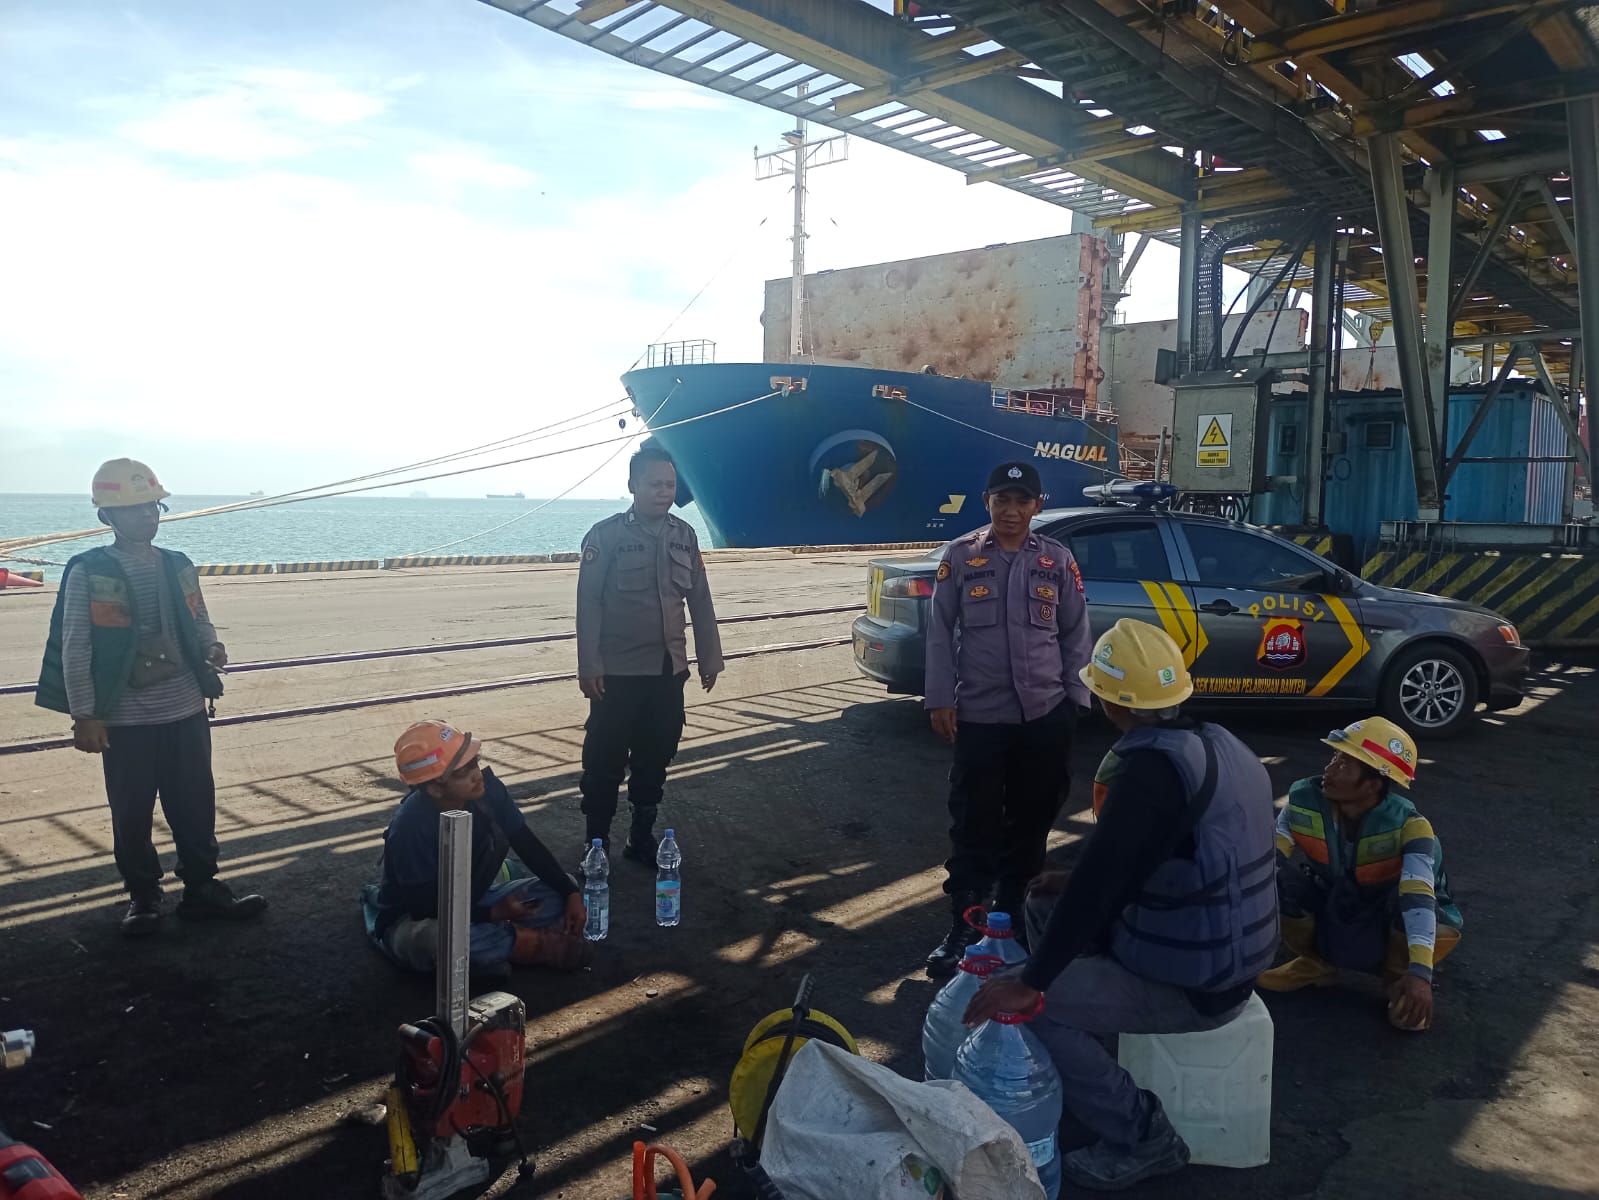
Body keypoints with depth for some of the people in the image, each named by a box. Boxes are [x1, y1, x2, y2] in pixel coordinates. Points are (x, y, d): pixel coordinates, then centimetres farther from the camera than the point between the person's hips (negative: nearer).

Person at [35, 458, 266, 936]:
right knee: (132, 815, 9)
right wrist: (84, 715, -9)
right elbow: (75, 648, -7)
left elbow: (199, 624, 14)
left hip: (187, 711, 3)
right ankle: (143, 897, 26)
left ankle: (202, 888, 24)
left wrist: (212, 649, -9)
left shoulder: (179, 566, 6)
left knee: (196, 806, 10)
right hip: (124, 720, -3)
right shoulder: (87, 572, -7)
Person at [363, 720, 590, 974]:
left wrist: (571, 894, -8)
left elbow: (526, 843, -4)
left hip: (472, 901, 6)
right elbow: (424, 906, -26)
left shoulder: (486, 788, -17)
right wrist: (495, 913, -23)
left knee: (558, 896, -7)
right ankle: (534, 942, -19)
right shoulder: (412, 826, -31)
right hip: (414, 920, -5)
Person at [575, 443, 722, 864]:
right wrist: (589, 665, -15)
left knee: (654, 759, 13)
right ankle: (596, 842, 18)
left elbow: (700, 600, 10)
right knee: (604, 761, 4)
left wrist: (710, 656, 10)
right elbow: (588, 602, -10)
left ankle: (642, 838, 27)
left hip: (669, 670, 4)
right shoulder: (606, 535, -8)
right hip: (618, 672, -4)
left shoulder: (684, 535, 5)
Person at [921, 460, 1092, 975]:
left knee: (1031, 821, 14)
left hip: (1046, 716, 2)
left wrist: (1075, 697, 4)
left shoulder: (1057, 559, 4)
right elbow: (940, 632, 0)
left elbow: (1076, 633, 8)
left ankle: (1013, 918, 31)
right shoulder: (960, 556, -1)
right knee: (974, 825, 1)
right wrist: (940, 699, -5)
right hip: (978, 716, -2)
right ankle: (964, 925, 13)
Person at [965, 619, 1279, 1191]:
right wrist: (1076, 888, 10)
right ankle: (1077, 1075, 26)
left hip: (1189, 983, -9)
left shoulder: (1152, 768, -26)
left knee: (1028, 1005, -8)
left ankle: (1143, 1138, 3)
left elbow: (1100, 879, -27)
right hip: (1230, 955, 9)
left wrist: (1031, 982, -20)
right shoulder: (1214, 744, 3)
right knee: (1046, 907, 16)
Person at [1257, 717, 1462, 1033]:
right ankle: (1315, 964, 5)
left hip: (1386, 939, -3)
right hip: (1328, 928, 3)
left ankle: (1399, 978, 0)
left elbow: (1419, 898, -41)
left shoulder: (1407, 825, -28)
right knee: (1273, 878, -23)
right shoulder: (1304, 801, -20)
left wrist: (1420, 971, -52)